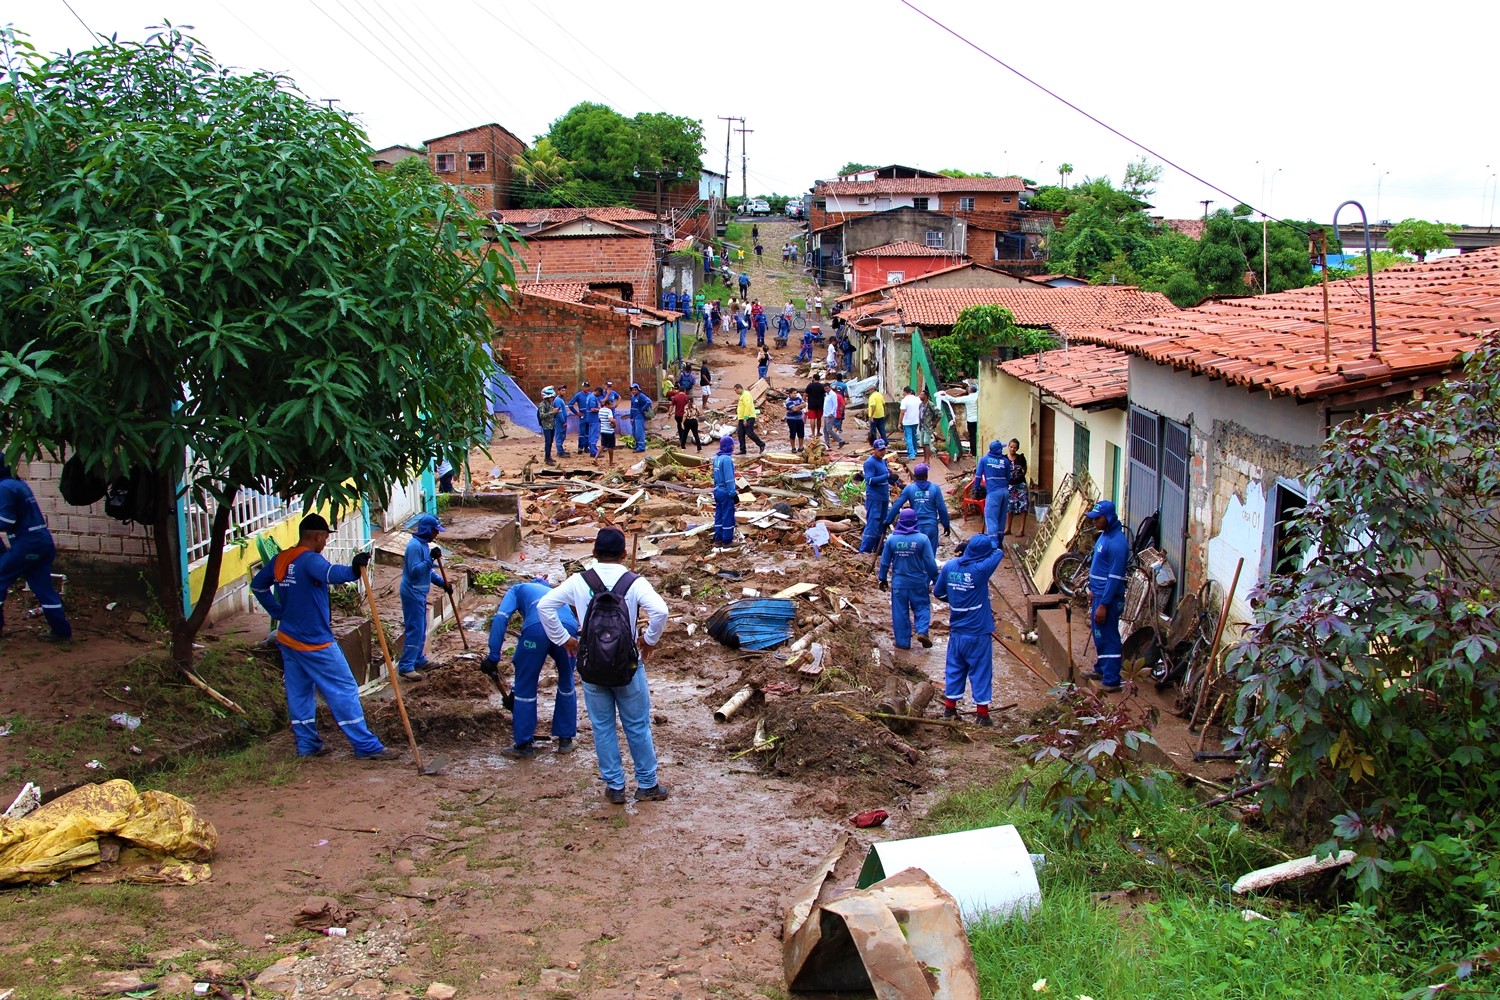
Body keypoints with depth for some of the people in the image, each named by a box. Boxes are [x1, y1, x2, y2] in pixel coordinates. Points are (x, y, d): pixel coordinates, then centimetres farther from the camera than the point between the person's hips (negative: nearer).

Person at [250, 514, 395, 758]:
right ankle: (367, 746, -2)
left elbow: (257, 585, 20)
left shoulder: (280, 559, 7)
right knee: (344, 690, -3)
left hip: (288, 639, 8)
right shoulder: (310, 559, -19)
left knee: (298, 693, 15)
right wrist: (352, 571, -55)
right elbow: (330, 573, -40)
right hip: (315, 643, -8)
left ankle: (307, 744, 20)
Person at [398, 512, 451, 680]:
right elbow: (414, 571, -26)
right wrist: (431, 558, -30)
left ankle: (419, 659, 31)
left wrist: (442, 582, 10)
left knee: (421, 629, 19)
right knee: (414, 630, -10)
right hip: (412, 594, -10)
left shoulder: (424, 544, 12)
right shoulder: (415, 546, -20)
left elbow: (428, 570, 20)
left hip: (419, 594, 10)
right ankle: (406, 667, -9)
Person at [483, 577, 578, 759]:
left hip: (537, 627, -4)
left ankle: (524, 745, 17)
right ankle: (565, 739, 32)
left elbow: (501, 618, 11)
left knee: (525, 688, 11)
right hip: (569, 626, 4)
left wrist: (493, 657, 6)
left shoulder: (517, 590, 31)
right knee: (566, 684, 25)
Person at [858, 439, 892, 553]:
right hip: (874, 498, -9)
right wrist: (887, 476, -28)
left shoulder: (883, 461, 14)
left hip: (884, 498, 9)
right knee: (873, 524, -12)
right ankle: (864, 551, -11)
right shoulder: (870, 462, -11)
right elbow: (870, 480, -21)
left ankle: (878, 549, 20)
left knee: (882, 525, 12)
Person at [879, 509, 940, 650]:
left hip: (898, 582, 1)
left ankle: (902, 641, 12)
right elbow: (930, 563, -7)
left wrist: (883, 578, 16)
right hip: (918, 582, -1)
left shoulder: (892, 539, -5)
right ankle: (922, 631, -8)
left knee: (900, 612, 8)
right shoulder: (922, 539, -11)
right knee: (922, 607, 13)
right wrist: (935, 579, 5)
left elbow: (884, 562, 3)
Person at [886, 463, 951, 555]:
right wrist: (946, 525, 7)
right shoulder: (935, 488, -3)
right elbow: (942, 509, -3)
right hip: (931, 526, -1)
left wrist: (888, 521, 8)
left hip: (915, 526, 1)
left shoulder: (909, 488, -2)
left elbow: (897, 506, -2)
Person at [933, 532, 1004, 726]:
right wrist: (989, 544, 12)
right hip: (978, 633, -5)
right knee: (980, 672, 6)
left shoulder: (949, 566, -4)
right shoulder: (981, 569, -20)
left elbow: (937, 592, 7)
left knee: (954, 669, 17)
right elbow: (998, 552, -3)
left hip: (956, 631, 5)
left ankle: (949, 708, 24)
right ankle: (982, 713, 13)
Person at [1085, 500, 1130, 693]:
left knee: (1108, 637, -4)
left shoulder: (1117, 543, -23)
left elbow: (1115, 578, -24)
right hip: (1098, 593, 10)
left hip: (1108, 597, -10)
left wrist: (1103, 604, -23)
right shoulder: (1105, 535, 8)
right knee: (1099, 635, 21)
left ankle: (1111, 681, 2)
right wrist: (1093, 590, 23)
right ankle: (1101, 669, 36)